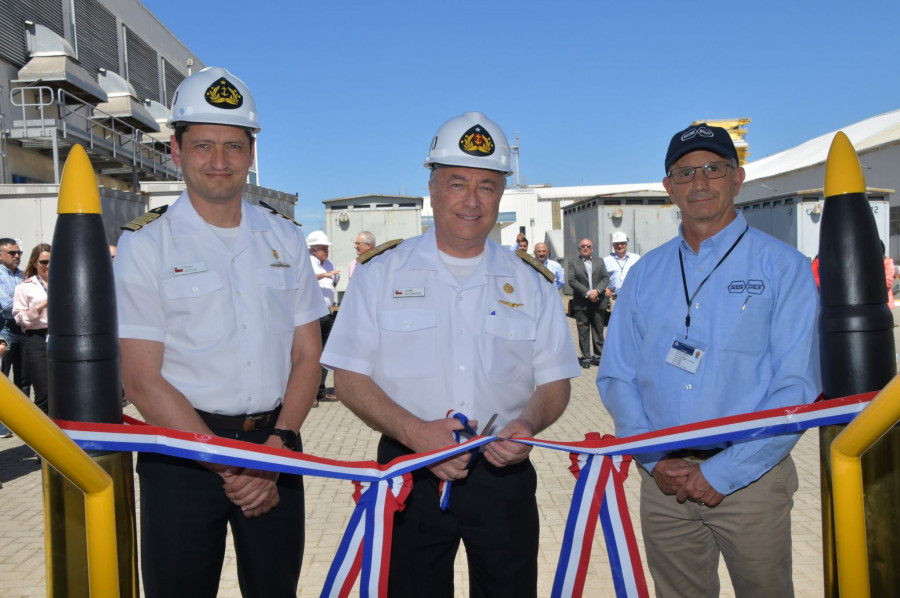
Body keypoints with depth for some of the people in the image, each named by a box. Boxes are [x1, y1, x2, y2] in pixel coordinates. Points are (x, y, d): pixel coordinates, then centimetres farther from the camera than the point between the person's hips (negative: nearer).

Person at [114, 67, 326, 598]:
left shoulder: (286, 239, 7)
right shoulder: (146, 245, -3)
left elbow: (308, 355, 5)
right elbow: (143, 380, -8)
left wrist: (277, 446, -9)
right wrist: (229, 464, -13)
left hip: (276, 445, 3)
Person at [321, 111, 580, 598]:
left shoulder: (532, 284, 6)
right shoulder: (381, 274, 1)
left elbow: (554, 382, 7)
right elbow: (349, 378, -2)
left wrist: (528, 424, -15)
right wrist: (414, 431, -17)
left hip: (503, 473, 2)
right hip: (410, 475, -1)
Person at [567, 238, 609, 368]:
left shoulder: (599, 262, 15)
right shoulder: (573, 263, 5)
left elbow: (606, 278, 5)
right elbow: (572, 280, -6)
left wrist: (597, 291, -12)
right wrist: (587, 293, -14)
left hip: (598, 302, 2)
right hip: (581, 303, -2)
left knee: (598, 330, 7)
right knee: (583, 331, 0)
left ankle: (599, 356, 15)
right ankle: (586, 357, 6)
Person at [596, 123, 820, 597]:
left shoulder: (782, 267, -4)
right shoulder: (645, 273, 7)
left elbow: (797, 388, -10)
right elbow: (616, 376, 5)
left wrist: (725, 473, -14)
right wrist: (653, 459, -8)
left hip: (749, 481, -3)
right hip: (664, 481, 3)